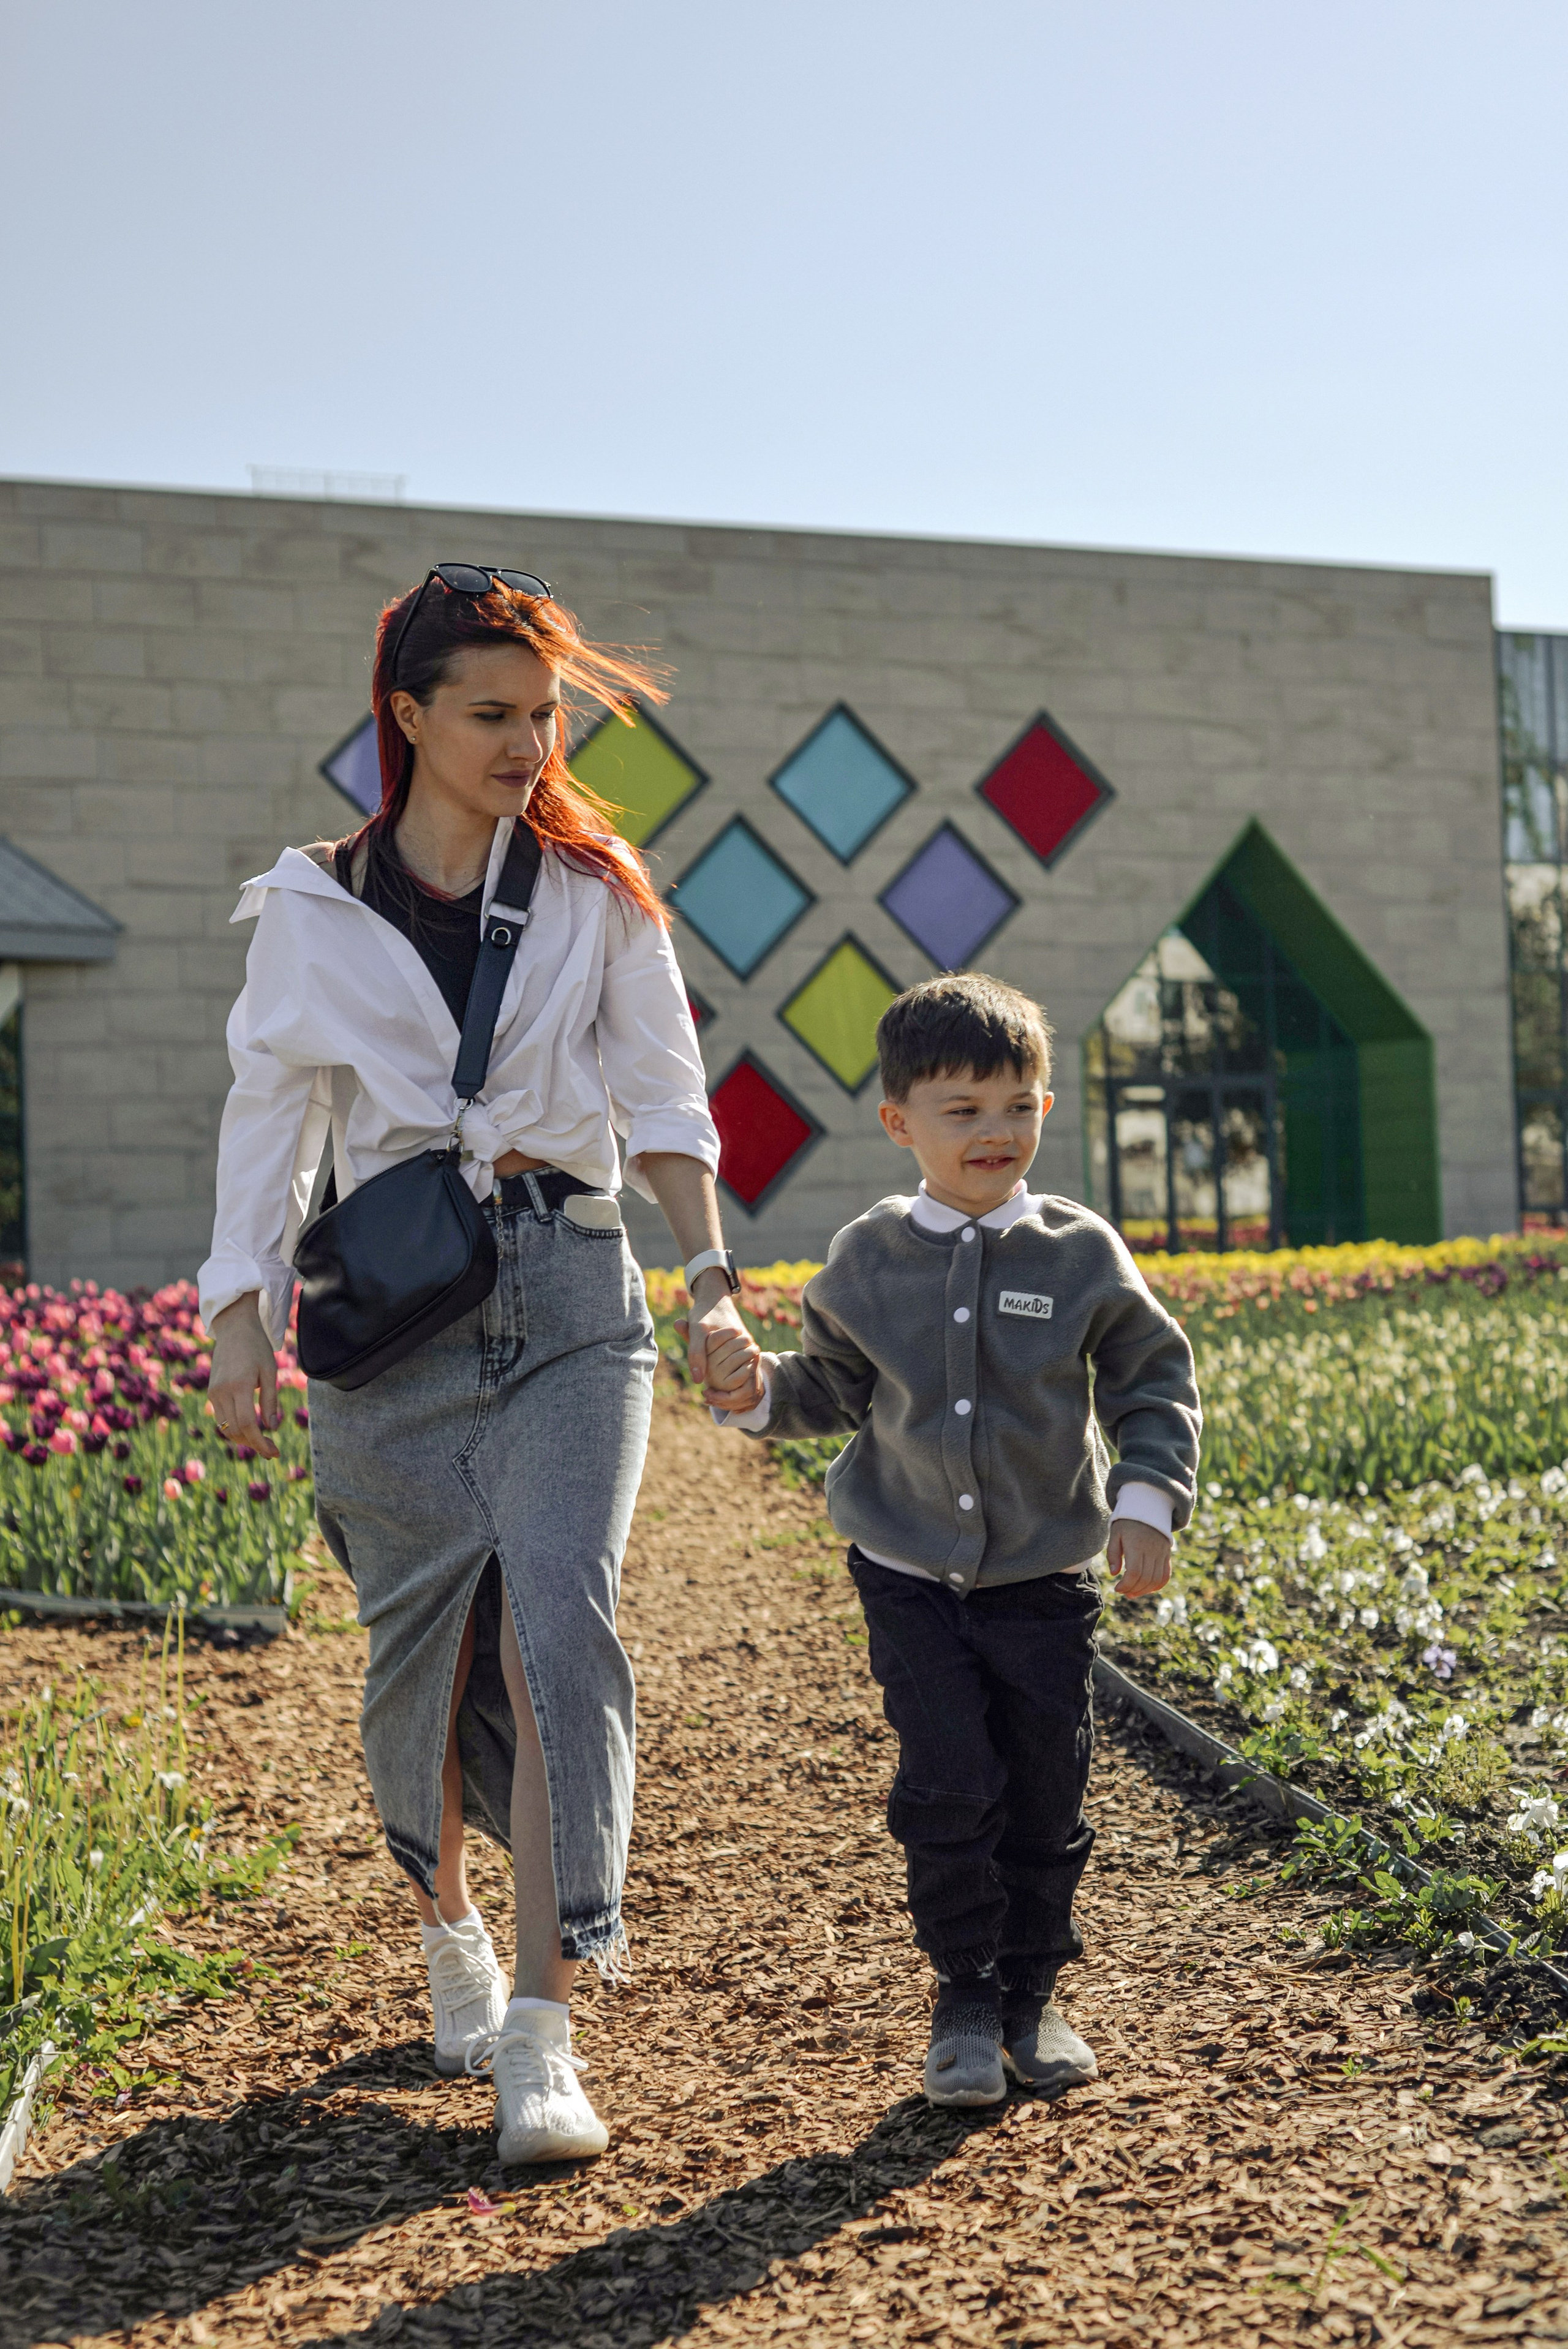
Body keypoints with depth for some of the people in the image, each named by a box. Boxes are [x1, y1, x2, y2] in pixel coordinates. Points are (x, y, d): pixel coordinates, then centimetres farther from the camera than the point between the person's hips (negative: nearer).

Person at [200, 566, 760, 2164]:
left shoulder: (596, 893, 7)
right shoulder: (312, 911, 6)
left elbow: (662, 1101, 7)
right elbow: (271, 1117, 6)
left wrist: (711, 1279, -7)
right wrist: (240, 1314, -5)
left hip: (567, 1294, 0)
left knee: (558, 1630, -14)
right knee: (423, 1650, 5)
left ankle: (543, 2037, -10)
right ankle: (446, 1928, 33)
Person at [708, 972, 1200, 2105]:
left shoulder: (1080, 1254, -4)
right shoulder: (868, 1260, -1)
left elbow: (1156, 1385, 4)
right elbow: (838, 1389, 12)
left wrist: (1147, 1501, -9)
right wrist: (763, 1393, -8)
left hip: (1046, 1582, 0)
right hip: (913, 1577, 0)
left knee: (1048, 1795, 7)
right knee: (948, 1789, -6)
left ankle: (1033, 1996, 27)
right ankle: (965, 1996, 13)